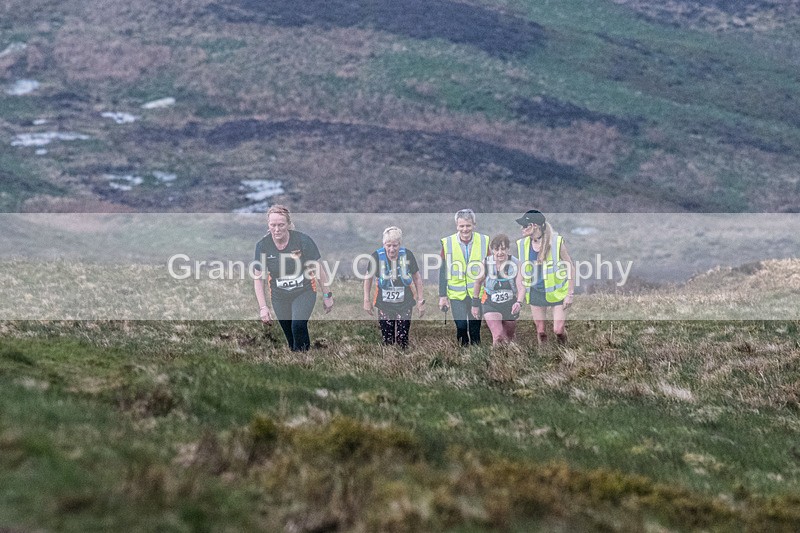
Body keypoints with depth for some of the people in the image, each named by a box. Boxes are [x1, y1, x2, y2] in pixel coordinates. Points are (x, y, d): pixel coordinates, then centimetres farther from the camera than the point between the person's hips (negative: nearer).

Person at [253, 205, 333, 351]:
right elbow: (258, 278, -4)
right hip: (279, 297, 3)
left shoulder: (303, 240, -18)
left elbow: (319, 269, -8)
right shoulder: (262, 245, -12)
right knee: (291, 339, 9)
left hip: (304, 292, -3)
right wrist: (262, 307, -9)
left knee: (298, 325, -26)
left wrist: (327, 295, -3)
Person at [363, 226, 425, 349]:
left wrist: (420, 300, 4)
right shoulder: (377, 256, -13)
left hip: (404, 304, 0)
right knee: (387, 339, 5)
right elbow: (368, 277, 3)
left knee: (402, 339, 0)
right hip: (384, 304, 0)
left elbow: (417, 276, 2)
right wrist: (367, 300, 4)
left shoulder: (407, 255, -11)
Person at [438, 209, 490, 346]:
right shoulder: (447, 243, -7)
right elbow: (443, 272, -1)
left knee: (475, 328, 10)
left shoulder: (484, 241, -5)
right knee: (461, 327, -3)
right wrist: (442, 296, -2)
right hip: (456, 294, -1)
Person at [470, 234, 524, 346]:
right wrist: (475, 304, 7)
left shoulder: (515, 263, -15)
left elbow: (521, 286, -21)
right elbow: (478, 282, 2)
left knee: (509, 338, 18)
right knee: (499, 338, -21)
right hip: (491, 306, -2)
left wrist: (519, 303, -39)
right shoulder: (486, 263, -14)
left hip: (510, 306, 2)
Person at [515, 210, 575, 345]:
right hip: (535, 292, 4)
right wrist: (520, 299, 4)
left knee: (558, 330, -7)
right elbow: (524, 274, 8)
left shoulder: (556, 242, -14)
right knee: (540, 331, 6)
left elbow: (571, 267, -7)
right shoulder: (522, 245, -2)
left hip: (556, 292, -4)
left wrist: (570, 294, -10)